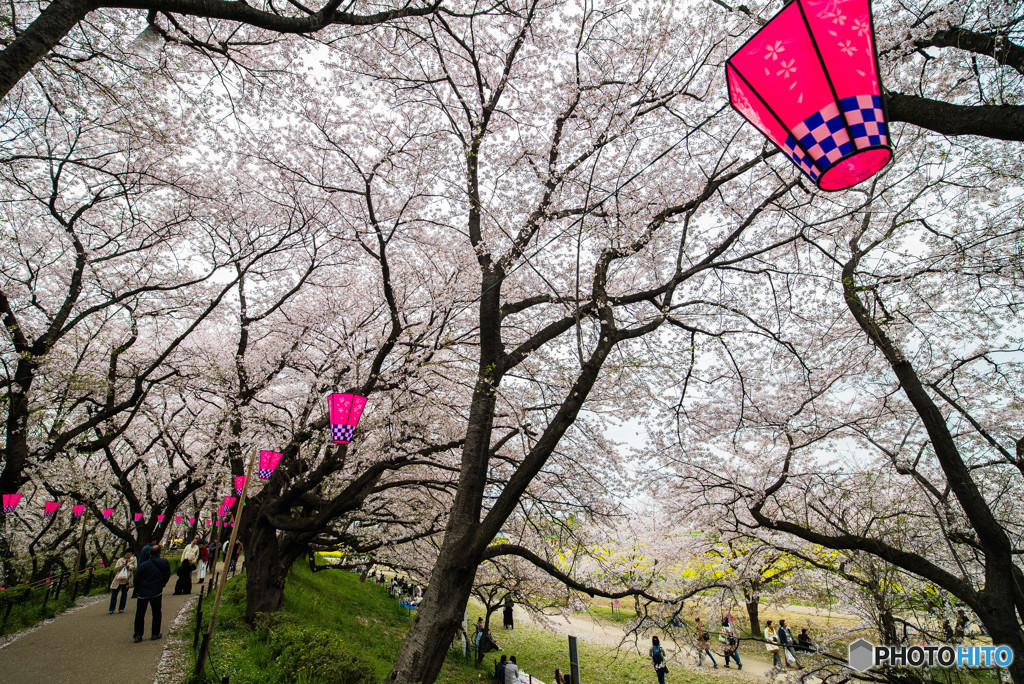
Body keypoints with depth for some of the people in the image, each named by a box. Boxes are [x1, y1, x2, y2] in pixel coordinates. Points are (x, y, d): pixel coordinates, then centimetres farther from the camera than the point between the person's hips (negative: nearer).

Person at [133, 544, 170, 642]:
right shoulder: (165, 563, -4)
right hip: (156, 593, 0)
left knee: (140, 614, 12)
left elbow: (136, 580, -3)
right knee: (156, 613, 11)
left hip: (143, 593, 0)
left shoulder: (143, 565, -6)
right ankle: (155, 634, 14)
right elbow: (167, 575, 5)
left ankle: (138, 635, 10)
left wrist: (138, 590, 13)